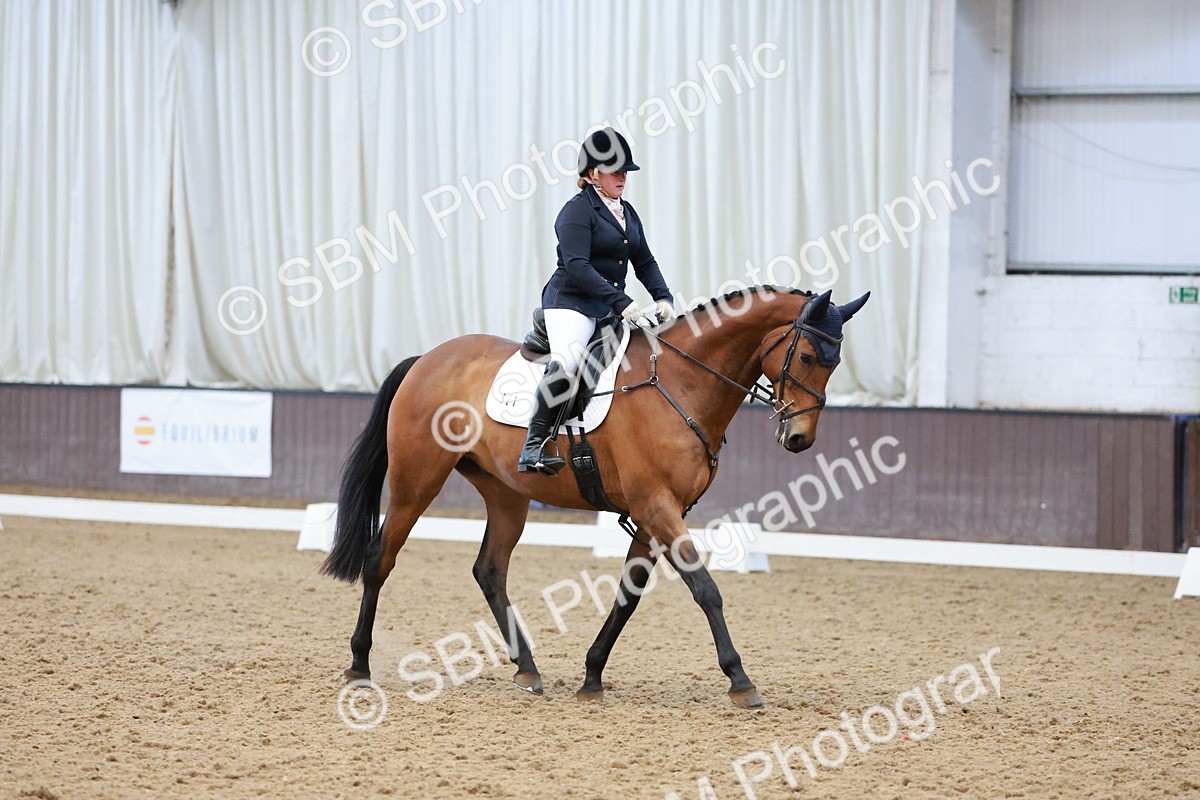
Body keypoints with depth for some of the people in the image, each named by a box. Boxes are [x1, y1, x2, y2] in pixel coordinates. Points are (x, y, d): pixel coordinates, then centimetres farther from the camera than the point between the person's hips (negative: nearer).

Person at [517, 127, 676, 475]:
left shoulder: (627, 213, 18)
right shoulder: (577, 210, -9)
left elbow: (644, 262, 20)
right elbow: (577, 267, -20)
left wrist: (662, 297, 0)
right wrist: (621, 302, -27)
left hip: (611, 307, 9)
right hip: (571, 302, -9)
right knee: (566, 361, -32)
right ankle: (533, 447, -34)